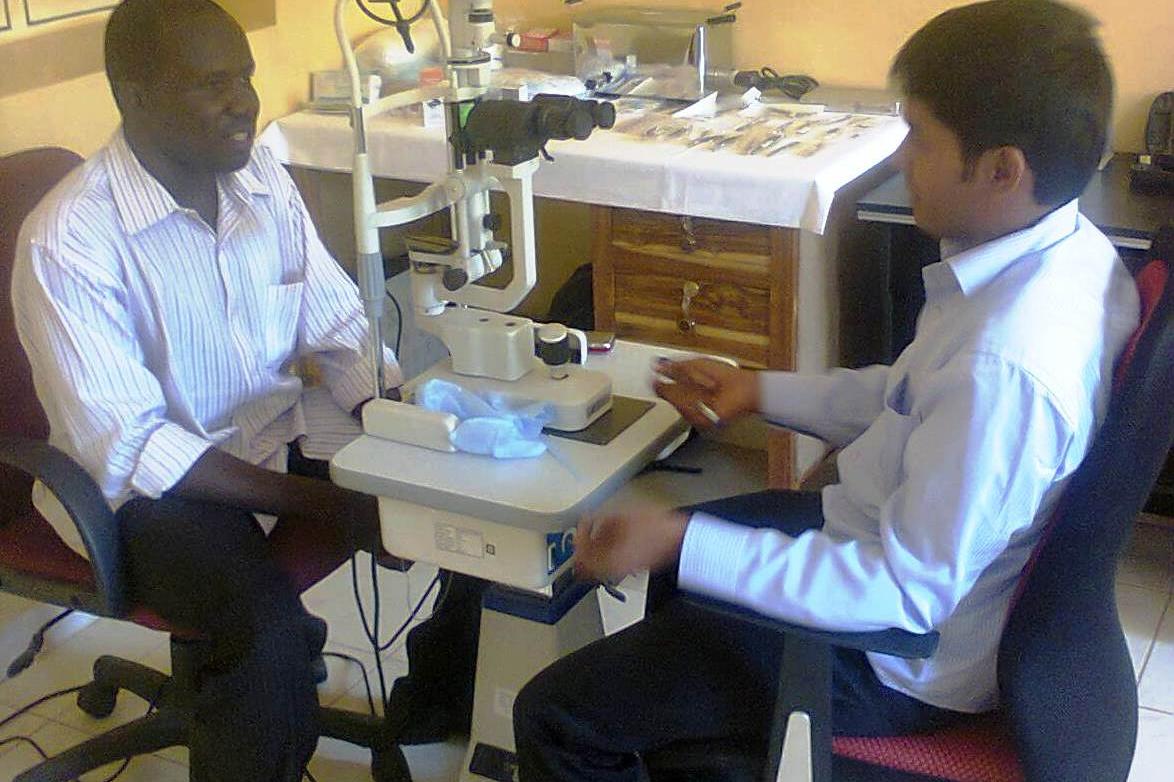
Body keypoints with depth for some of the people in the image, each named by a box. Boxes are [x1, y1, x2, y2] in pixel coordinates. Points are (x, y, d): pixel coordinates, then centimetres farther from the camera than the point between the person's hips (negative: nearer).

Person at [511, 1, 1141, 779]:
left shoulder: (1006, 366, -37)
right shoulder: (1064, 251, -8)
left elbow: (907, 594, -30)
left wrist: (682, 544, -29)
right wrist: (763, 391, 10)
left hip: (902, 656, -9)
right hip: (903, 538, 9)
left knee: (556, 716, -5)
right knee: (679, 532, 30)